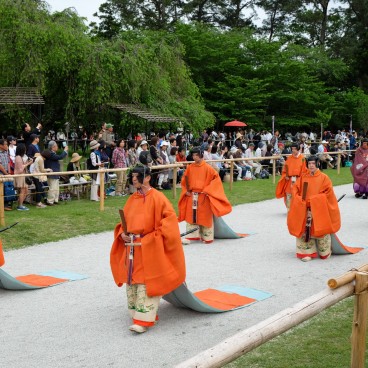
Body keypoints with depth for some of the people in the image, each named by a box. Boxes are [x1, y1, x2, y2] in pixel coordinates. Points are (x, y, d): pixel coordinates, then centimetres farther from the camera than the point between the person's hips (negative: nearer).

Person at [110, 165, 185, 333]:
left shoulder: (156, 197, -9)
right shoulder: (132, 199, 11)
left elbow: (169, 218, -13)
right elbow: (125, 221, 20)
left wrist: (155, 235, -15)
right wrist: (122, 233, 1)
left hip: (149, 248, -7)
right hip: (131, 247, 7)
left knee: (146, 283, -8)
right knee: (131, 281, 11)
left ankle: (143, 321, -5)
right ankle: (139, 314, 25)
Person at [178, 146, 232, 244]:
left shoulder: (207, 168, -9)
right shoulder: (190, 167, 4)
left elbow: (216, 178, -10)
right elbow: (185, 179, 16)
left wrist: (207, 190, -13)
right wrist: (186, 190, 5)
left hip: (204, 196, -4)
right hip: (192, 195, 4)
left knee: (205, 217, 3)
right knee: (191, 216, 5)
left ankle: (207, 237, 14)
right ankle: (192, 236, 13)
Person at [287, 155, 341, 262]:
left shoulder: (324, 177, -3)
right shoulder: (303, 177, 7)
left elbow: (328, 193, -7)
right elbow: (295, 189, 8)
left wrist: (314, 200, -12)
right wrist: (300, 200, -9)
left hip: (319, 210, -3)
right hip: (305, 210, 3)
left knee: (320, 231, 2)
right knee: (305, 231, -1)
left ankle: (324, 253, 20)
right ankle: (308, 253, 6)